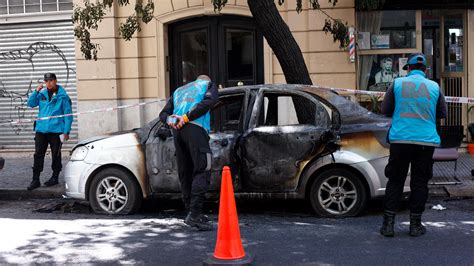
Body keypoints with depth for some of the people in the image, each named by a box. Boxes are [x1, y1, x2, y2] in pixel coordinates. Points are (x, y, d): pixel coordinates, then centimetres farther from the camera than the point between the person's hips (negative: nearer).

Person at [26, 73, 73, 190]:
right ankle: (35, 179, 9)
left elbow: (68, 114, -5)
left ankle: (55, 178, 21)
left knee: (56, 155, 7)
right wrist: (36, 91, -8)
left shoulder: (62, 96, -5)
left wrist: (66, 131, -10)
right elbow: (30, 103, 5)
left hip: (56, 130, -4)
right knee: (38, 154, 4)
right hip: (41, 129, 4)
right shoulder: (42, 93, 7)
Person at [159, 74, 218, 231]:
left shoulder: (179, 90, 37)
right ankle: (194, 214, -22)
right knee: (202, 170, -10)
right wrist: (187, 117, -8)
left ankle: (191, 213, 10)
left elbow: (163, 113, 24)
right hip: (195, 128, -6)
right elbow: (209, 101, -2)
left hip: (177, 130, 6)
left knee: (185, 173, 9)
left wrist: (169, 120, 2)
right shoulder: (209, 85, 22)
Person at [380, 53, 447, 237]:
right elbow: (442, 113, 12)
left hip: (400, 139, 0)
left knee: (395, 181, 7)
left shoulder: (398, 83, 1)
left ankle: (388, 223, 6)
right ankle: (415, 225, 13)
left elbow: (385, 110, 4)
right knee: (419, 182, 9)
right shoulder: (434, 86, 5)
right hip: (426, 141, 1)